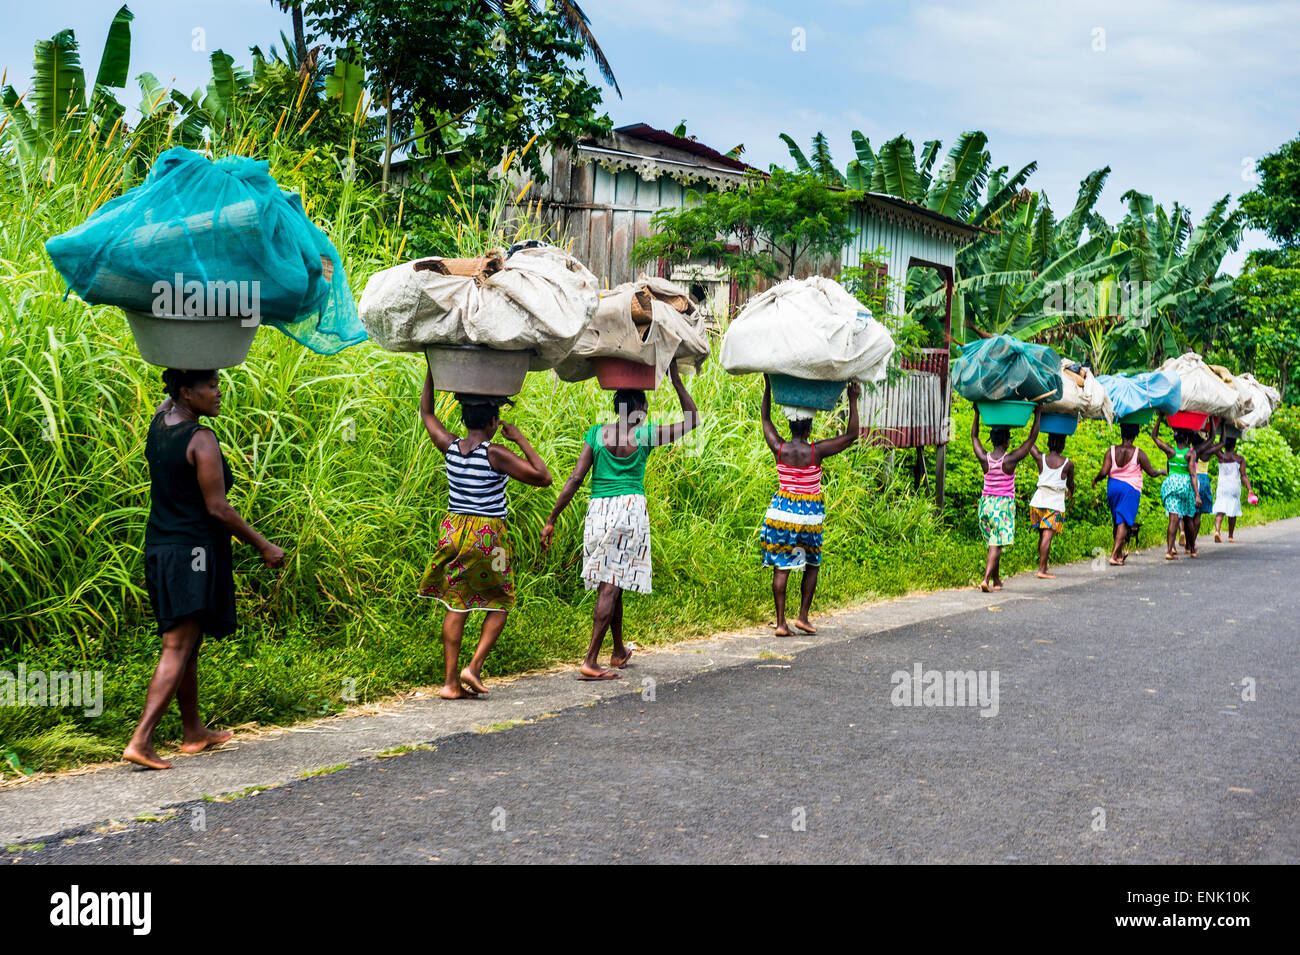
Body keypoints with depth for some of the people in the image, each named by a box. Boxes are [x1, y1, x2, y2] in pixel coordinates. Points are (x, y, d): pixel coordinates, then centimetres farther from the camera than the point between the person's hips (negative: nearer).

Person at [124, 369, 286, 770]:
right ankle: (141, 740, -12)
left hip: (159, 549, 9)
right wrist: (263, 546, -8)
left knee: (186, 644, 18)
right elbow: (218, 509, -17)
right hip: (192, 551, -9)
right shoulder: (202, 440, -16)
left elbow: (171, 400, 31)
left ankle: (193, 731, 28)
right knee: (178, 648, -7)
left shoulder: (159, 423, 6)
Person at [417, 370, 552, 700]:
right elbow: (543, 477, -14)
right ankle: (474, 667, 0)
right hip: (488, 536, -5)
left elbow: (426, 413, 20)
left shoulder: (451, 447, 1)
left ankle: (450, 682, 8)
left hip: (453, 531, 5)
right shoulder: (495, 454, -15)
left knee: (456, 605, 9)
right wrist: (521, 440, -6)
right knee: (500, 603, 12)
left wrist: (432, 371, 22)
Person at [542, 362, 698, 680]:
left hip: (598, 510, 4)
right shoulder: (644, 435, -1)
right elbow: (692, 419, 10)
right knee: (611, 585, -5)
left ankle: (619, 652, 33)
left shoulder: (596, 434, 5)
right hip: (631, 508, -3)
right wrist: (676, 379, 13)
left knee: (609, 583, 16)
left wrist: (552, 520, 3)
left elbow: (576, 479, 0)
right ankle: (590, 661, -10)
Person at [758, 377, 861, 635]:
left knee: (781, 568, 3)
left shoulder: (779, 449, -4)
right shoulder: (816, 451, -11)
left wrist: (768, 387, 21)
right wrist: (853, 401, 2)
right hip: (809, 513, -2)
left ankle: (781, 622, 2)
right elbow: (851, 435, -5)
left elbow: (765, 419, 13)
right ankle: (803, 616, 13)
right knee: (812, 565, 15)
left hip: (782, 510, 2)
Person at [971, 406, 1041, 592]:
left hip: (985, 503, 5)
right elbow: (1032, 438, -3)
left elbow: (974, 436, 13)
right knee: (996, 545, -6)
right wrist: (1038, 415, 8)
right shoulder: (1010, 459, -12)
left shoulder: (984, 458, -4)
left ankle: (996, 581, 23)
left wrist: (977, 413, 21)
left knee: (993, 544, 15)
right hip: (1004, 505, -4)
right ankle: (986, 579, -18)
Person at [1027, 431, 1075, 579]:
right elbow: (1071, 482, 16)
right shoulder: (1068, 464, -2)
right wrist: (1071, 492, 38)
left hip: (1038, 501, 3)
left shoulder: (1041, 458, 0)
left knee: (1042, 535, 15)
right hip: (1055, 504, -3)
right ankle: (1042, 570, -11)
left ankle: (1043, 566, 23)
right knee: (1047, 536, -8)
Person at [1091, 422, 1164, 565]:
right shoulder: (1138, 453, -9)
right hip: (1131, 489, -3)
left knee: (1117, 521, 17)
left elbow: (1104, 472, -12)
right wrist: (1162, 471, 19)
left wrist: (1095, 480, 8)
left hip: (1113, 487, 3)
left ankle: (1120, 554, 29)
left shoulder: (1111, 450, -5)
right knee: (1123, 522, -2)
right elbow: (1152, 472, -3)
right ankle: (1114, 556, -11)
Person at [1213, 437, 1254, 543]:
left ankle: (1217, 530, -31)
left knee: (1220, 510, -7)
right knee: (1232, 512, 11)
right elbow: (1243, 475, -6)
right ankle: (1231, 536, 18)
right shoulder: (1240, 459, -1)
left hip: (1222, 486, 0)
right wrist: (1249, 489, -7)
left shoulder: (1221, 456, -1)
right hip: (1235, 486, 0)